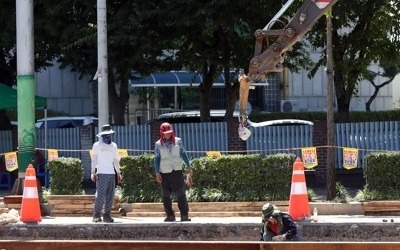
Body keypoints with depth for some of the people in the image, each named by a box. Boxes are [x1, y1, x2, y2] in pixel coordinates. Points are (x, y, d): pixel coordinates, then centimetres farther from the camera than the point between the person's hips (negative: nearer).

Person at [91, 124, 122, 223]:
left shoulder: (113, 146, 17)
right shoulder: (97, 145, 4)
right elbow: (94, 159, 5)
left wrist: (118, 173, 18)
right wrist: (93, 172, -3)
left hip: (112, 173, 5)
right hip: (101, 173, -5)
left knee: (110, 195, 0)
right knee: (100, 194, -12)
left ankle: (107, 215, 4)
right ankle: (96, 215, -9)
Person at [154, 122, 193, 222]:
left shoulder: (178, 141, 6)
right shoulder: (158, 144, 4)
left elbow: (183, 154, 10)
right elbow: (157, 158, 4)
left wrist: (189, 167, 5)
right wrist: (157, 173, -2)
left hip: (177, 171, -1)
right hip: (164, 173, 1)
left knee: (181, 194, -7)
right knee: (165, 196, 3)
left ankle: (184, 215, -8)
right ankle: (170, 215, 11)